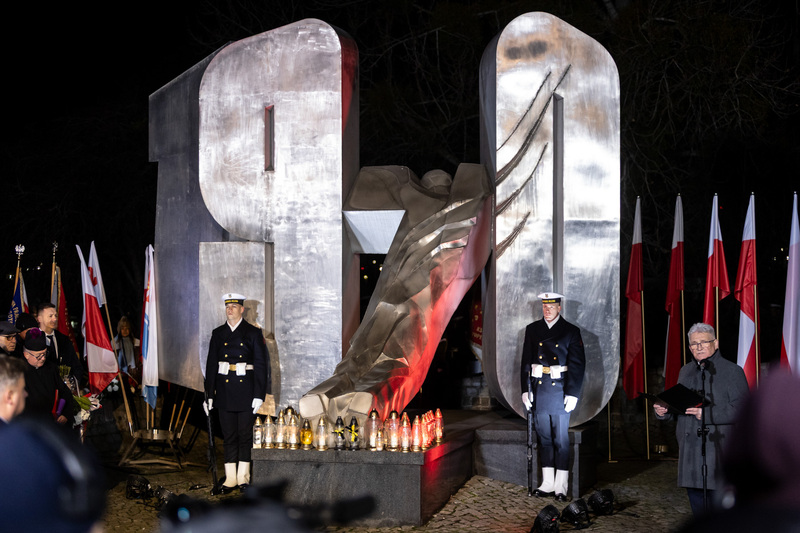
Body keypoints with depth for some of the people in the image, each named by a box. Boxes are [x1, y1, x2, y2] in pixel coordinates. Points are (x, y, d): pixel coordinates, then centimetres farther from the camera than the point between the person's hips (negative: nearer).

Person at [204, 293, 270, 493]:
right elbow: (211, 364, 9)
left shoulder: (253, 333, 1)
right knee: (228, 435, 5)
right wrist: (209, 394, 4)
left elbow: (261, 364, -2)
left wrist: (259, 395, -9)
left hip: (246, 389, -2)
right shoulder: (218, 333, 9)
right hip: (224, 390, 2)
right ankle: (230, 478, 10)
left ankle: (243, 477, 11)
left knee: (245, 435, 3)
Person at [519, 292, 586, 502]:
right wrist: (525, 390, 1)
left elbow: (578, 364, -1)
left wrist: (572, 394, -8)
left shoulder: (571, 331, 1)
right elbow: (526, 361, 9)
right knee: (544, 437, 8)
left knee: (561, 439, -2)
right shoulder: (532, 330, 10)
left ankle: (561, 487, 1)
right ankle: (548, 484, 14)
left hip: (560, 389, -3)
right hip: (539, 389, 3)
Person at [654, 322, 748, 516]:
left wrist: (706, 414, -22)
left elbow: (741, 410, -12)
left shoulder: (732, 371, -2)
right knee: (698, 507, 11)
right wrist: (663, 411, 1)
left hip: (719, 453, -6)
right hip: (689, 453, 6)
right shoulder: (685, 371, 18)